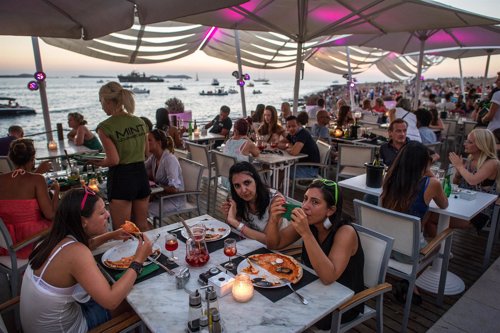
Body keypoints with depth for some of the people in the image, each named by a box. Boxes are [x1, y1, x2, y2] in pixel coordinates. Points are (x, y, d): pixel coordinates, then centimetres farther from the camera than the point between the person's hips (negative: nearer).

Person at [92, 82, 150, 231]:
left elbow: (114, 160, -17)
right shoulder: (139, 121, 4)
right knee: (142, 226, 19)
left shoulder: (105, 127, -14)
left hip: (121, 178, -6)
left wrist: (97, 163, 1)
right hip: (141, 174, 6)